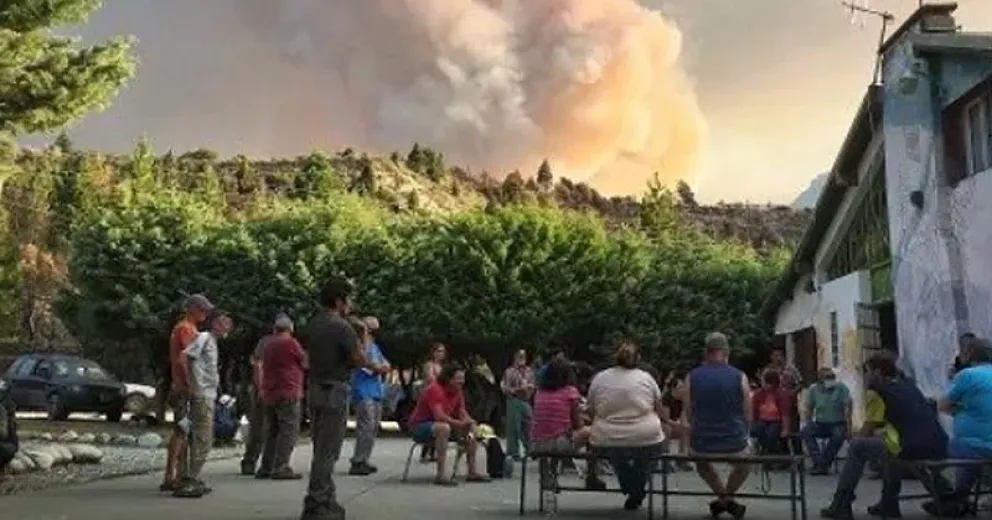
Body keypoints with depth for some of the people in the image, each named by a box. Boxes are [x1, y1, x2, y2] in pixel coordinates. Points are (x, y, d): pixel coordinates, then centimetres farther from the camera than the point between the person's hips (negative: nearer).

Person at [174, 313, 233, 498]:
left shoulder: (212, 342, 20)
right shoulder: (204, 337, -8)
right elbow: (184, 356, -20)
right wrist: (189, 384, -19)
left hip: (208, 395, 10)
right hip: (201, 395, -10)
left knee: (205, 440, 14)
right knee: (202, 441, -10)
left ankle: (192, 480, 20)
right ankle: (187, 483, -9)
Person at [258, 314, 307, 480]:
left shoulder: (268, 344, 13)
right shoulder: (290, 342, -8)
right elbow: (305, 363, 1)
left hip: (269, 394, 8)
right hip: (288, 393, -8)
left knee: (271, 432, 12)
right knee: (289, 431, -6)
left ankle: (266, 468, 13)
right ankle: (281, 468, -12)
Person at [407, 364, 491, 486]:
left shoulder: (457, 392, 3)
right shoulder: (435, 389, -24)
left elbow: (462, 413, 7)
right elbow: (439, 416, -33)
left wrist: (469, 421, -14)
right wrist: (460, 423, -30)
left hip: (442, 425, 9)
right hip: (419, 426, -9)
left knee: (471, 432, 5)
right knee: (444, 427, -39)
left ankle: (473, 472, 9)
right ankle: (441, 475, -38)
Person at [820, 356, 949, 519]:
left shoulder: (880, 392, 2)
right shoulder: (908, 385, 22)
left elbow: (866, 433, 4)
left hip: (914, 449, -8)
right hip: (940, 450, 8)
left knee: (857, 446, 8)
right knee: (890, 445, 34)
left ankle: (841, 506, 9)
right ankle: (889, 504, 35)